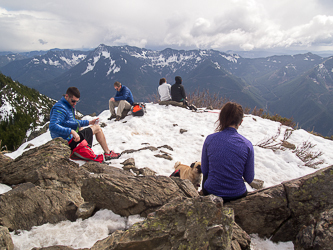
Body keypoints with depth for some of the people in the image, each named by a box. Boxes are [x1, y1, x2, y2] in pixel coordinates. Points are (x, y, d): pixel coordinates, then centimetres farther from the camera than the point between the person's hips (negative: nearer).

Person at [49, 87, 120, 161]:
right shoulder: (60, 108, -20)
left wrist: (88, 122, 19)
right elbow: (53, 127, -32)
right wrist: (71, 131, -40)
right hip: (68, 142, -10)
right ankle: (108, 153, 12)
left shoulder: (70, 106, 12)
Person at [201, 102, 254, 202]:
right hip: (237, 195, 1)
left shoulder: (209, 139, -14)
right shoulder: (247, 144, -14)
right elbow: (249, 179, -5)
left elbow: (204, 171, -3)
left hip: (211, 193, -1)